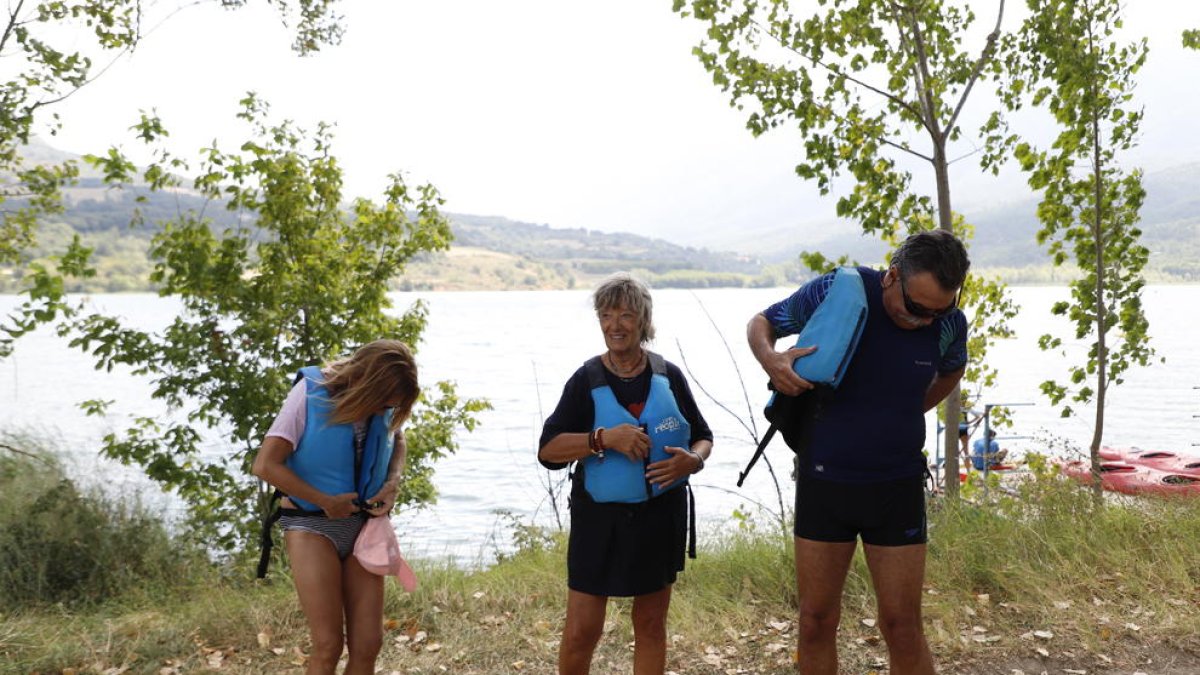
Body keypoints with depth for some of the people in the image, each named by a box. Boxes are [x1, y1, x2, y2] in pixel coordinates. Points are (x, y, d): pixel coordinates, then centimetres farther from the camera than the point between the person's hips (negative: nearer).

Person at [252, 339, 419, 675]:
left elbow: (397, 441, 21)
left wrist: (392, 483, 1)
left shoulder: (381, 403, 0)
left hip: (362, 525, 5)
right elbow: (265, 465, -16)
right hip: (313, 525, -4)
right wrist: (326, 502, -14)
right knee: (328, 646, -7)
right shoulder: (311, 394, -15)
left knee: (368, 644, 0)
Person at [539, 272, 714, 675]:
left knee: (651, 625, 13)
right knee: (581, 631, 0)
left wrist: (693, 460, -14)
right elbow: (548, 450, -10)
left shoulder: (669, 377, 0)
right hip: (600, 520, -2)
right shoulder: (586, 381, -5)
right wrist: (604, 438, -24)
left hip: (660, 517, 2)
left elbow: (702, 437, 9)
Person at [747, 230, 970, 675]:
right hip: (823, 481, -1)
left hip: (896, 487, 1)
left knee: (902, 627, 4)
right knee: (816, 622, 7)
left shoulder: (949, 323, -6)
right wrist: (771, 359, -21)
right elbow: (761, 323, 0)